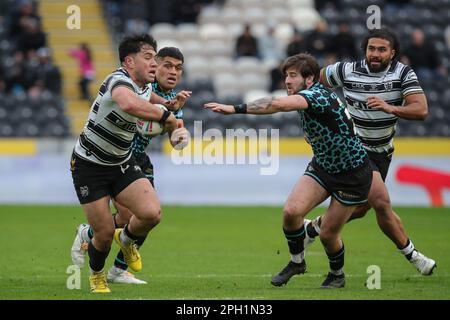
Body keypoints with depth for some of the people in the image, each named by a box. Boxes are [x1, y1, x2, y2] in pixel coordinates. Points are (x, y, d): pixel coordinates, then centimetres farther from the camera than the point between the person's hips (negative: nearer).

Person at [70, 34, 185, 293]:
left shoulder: (146, 88, 2)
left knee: (152, 212, -17)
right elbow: (129, 103, -51)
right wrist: (167, 117, -42)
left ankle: (127, 239, 17)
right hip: (89, 167, -6)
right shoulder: (119, 80, -25)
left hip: (123, 165, 6)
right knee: (105, 233, -5)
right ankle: (96, 276, 29)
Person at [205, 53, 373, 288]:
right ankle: (297, 261, 8)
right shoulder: (306, 99, 0)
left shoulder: (318, 95, -29)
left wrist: (236, 109, -50)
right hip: (322, 166, 7)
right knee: (291, 211, -15)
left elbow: (279, 104, -45)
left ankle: (337, 275, 30)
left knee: (328, 234, 0)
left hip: (352, 175, -7)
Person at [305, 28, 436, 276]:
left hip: (382, 151, 4)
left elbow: (421, 110, -23)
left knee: (360, 208, 15)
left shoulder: (403, 73, -11)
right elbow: (315, 79, 6)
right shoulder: (348, 71, -13)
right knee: (382, 202, -19)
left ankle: (314, 227, 40)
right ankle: (411, 255, -5)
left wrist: (390, 108, -38)